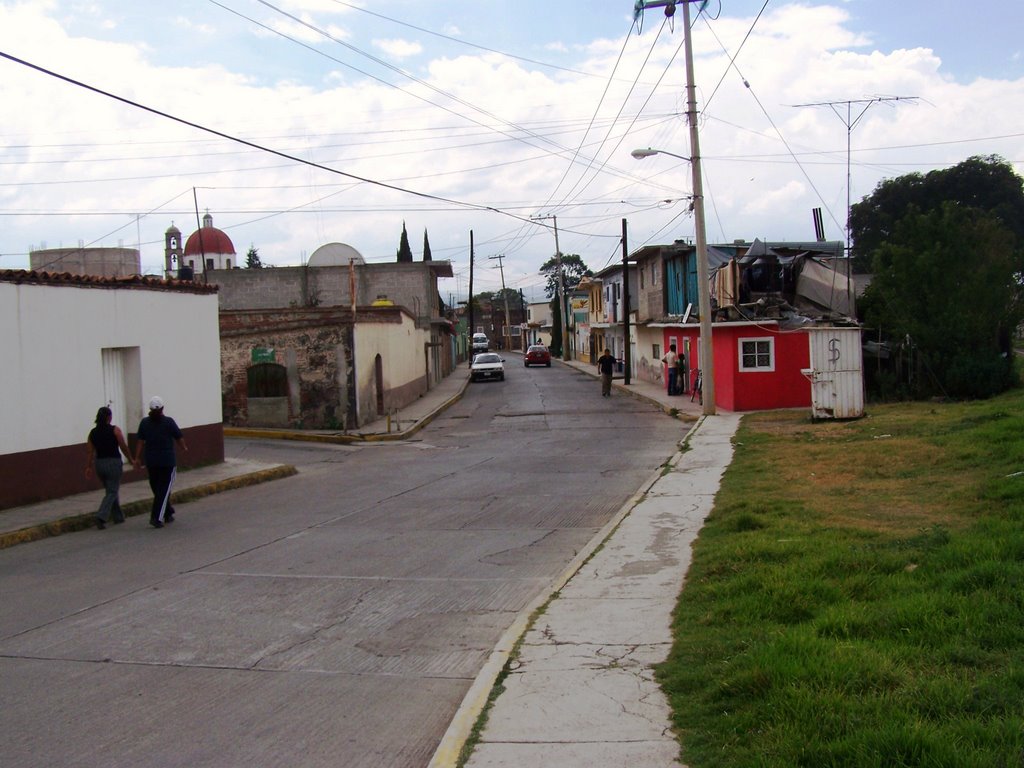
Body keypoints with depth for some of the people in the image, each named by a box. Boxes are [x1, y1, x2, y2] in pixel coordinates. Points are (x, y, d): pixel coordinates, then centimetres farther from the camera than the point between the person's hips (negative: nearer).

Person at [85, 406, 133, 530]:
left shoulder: (93, 432, 5)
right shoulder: (115, 430, -8)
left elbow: (89, 451, 2)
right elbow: (124, 447, -6)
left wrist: (88, 467, 4)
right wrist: (131, 459, 6)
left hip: (99, 463, 5)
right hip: (113, 463, -5)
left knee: (111, 490, 18)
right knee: (112, 492, -2)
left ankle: (118, 517, 26)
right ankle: (101, 517, -19)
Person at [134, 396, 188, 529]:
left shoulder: (144, 422, 0)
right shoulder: (168, 422, -9)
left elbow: (140, 442, 0)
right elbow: (179, 438, -1)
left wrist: (137, 458, 6)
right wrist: (184, 448, 18)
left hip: (151, 462, 4)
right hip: (168, 461, -4)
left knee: (157, 489, 17)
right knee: (164, 489, -1)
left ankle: (168, 514, 27)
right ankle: (156, 517, -11)